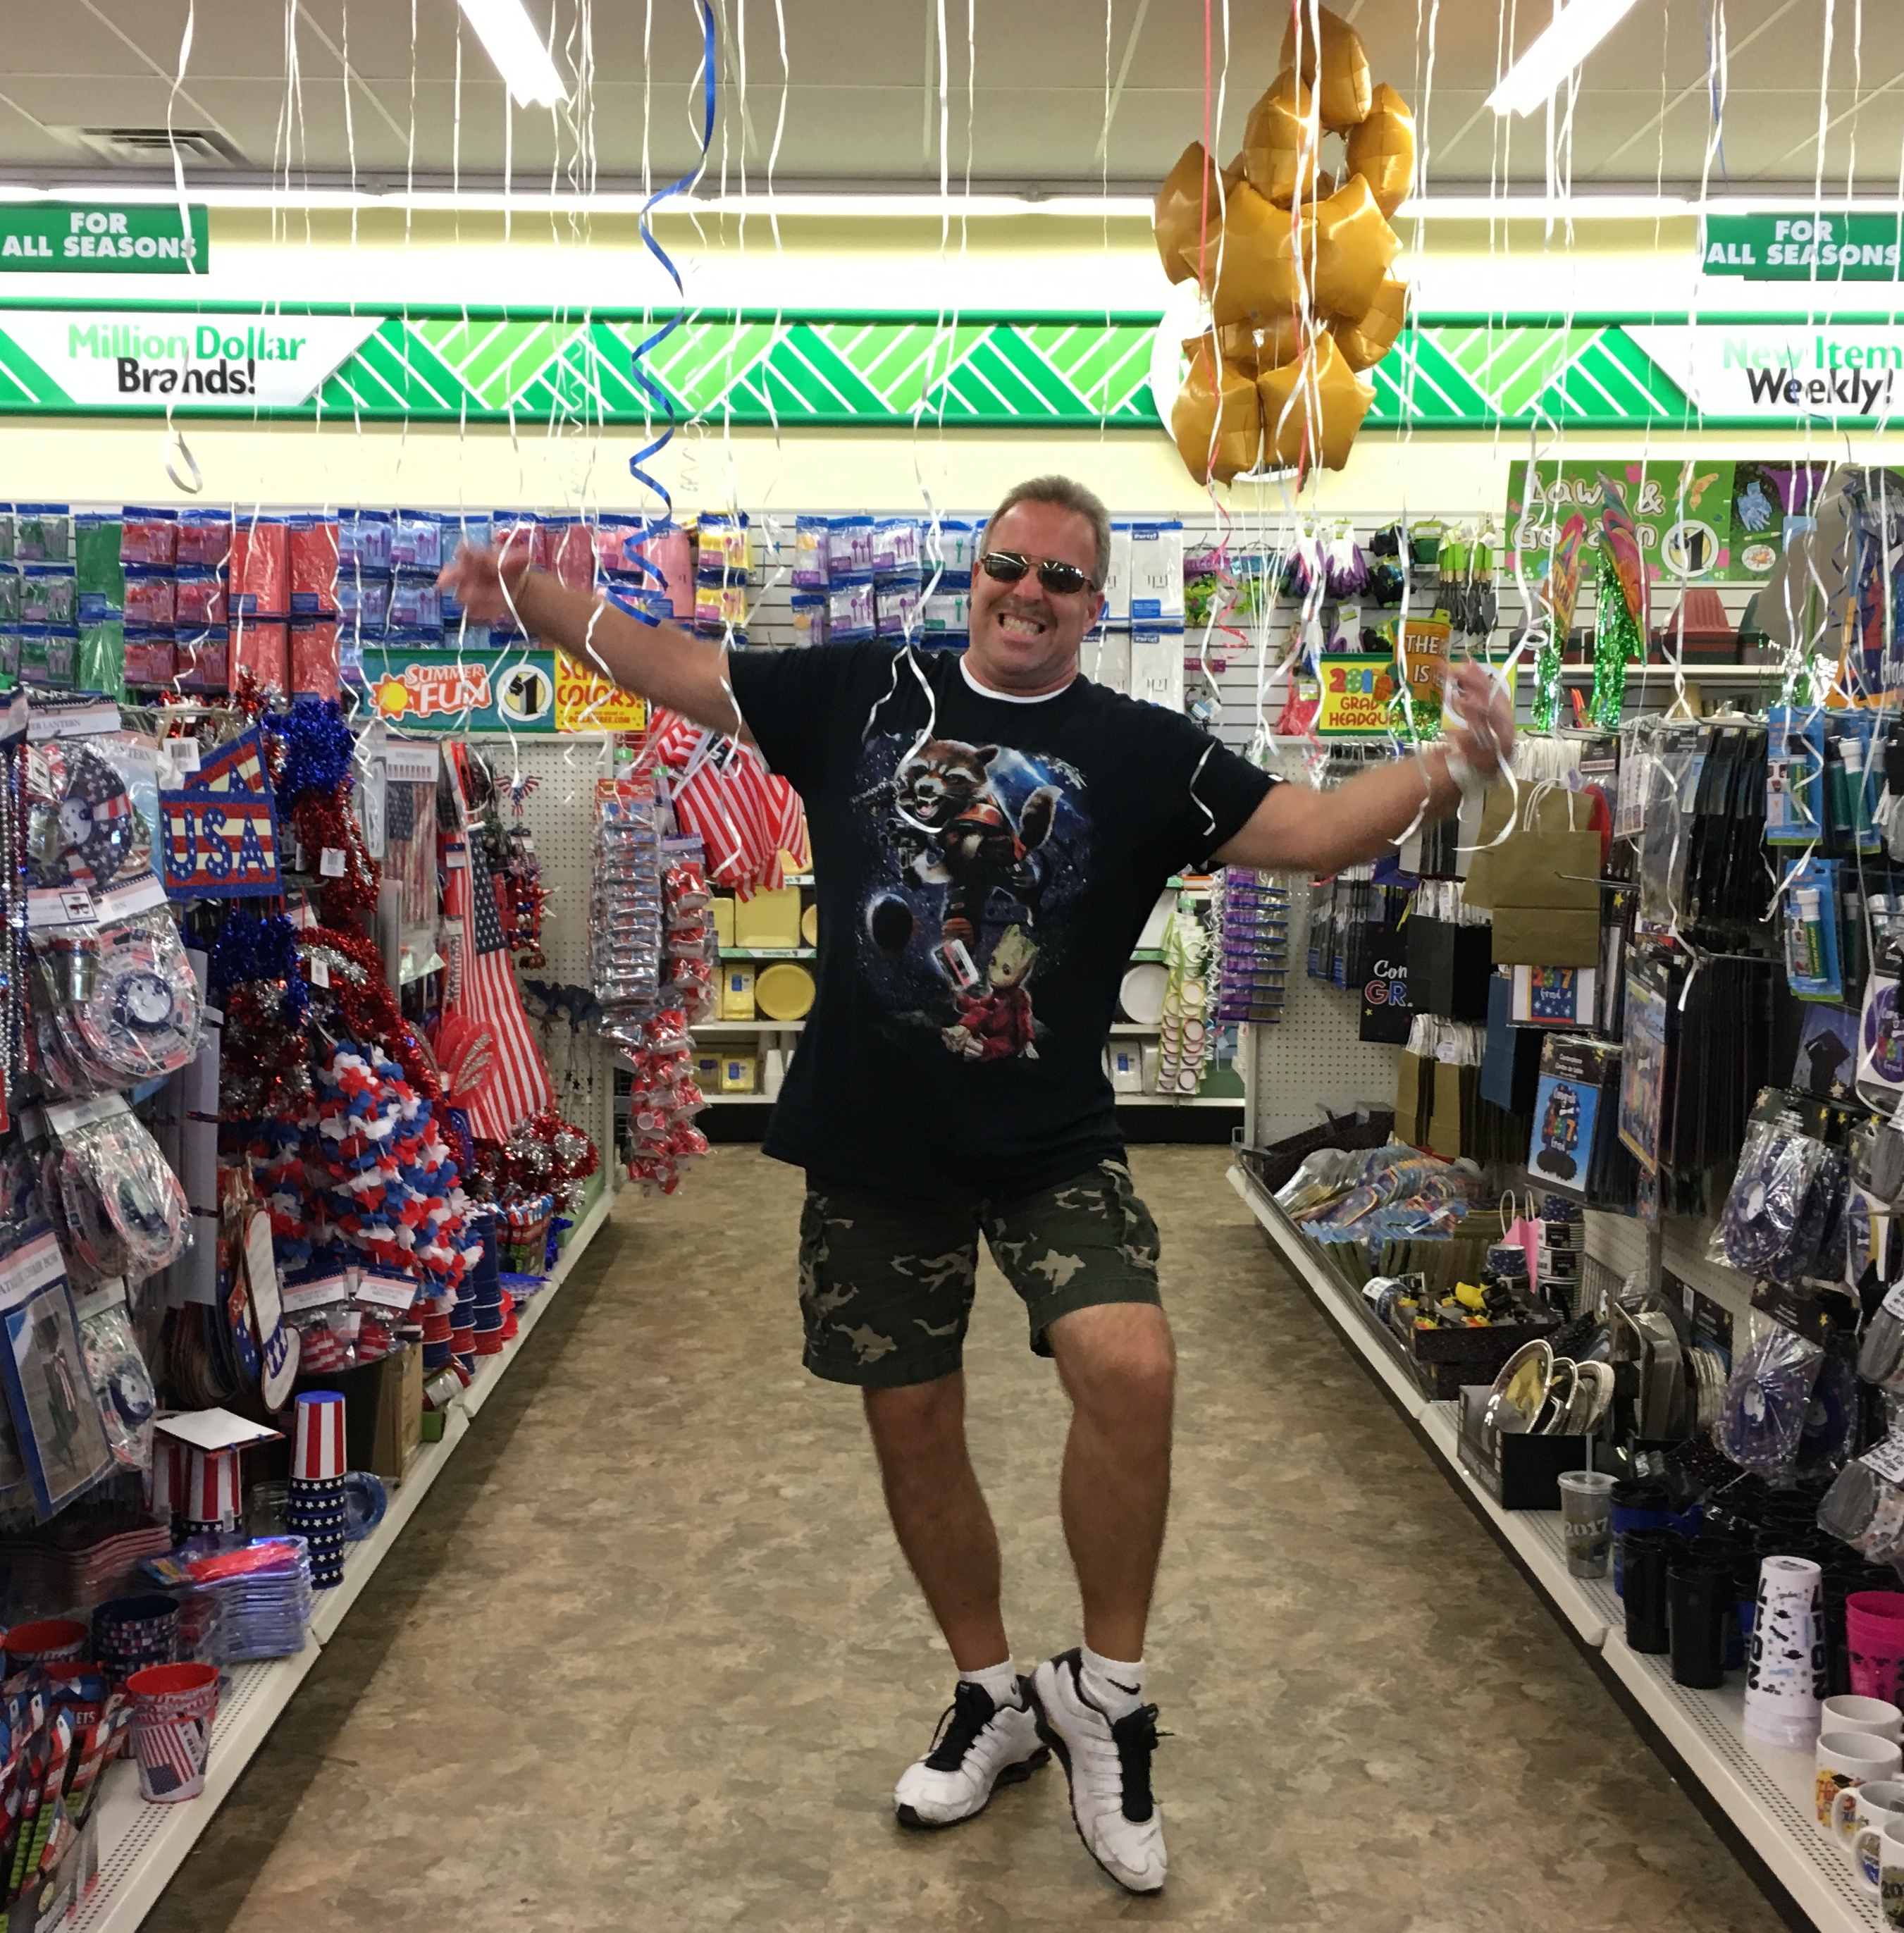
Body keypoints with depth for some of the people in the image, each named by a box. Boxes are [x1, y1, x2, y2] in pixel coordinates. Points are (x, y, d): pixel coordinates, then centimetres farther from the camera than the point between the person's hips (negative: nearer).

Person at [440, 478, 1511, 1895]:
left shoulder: (1143, 752, -2)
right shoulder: (863, 690, 2)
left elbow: (1311, 830, -7)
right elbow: (684, 671, 10)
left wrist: (1451, 767, -22)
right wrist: (532, 599, 4)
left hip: (1052, 1146, -2)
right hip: (873, 1150, 2)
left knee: (1131, 1369, -24)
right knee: (913, 1428, 11)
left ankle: (1105, 1689, 1)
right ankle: (995, 1697, 35)